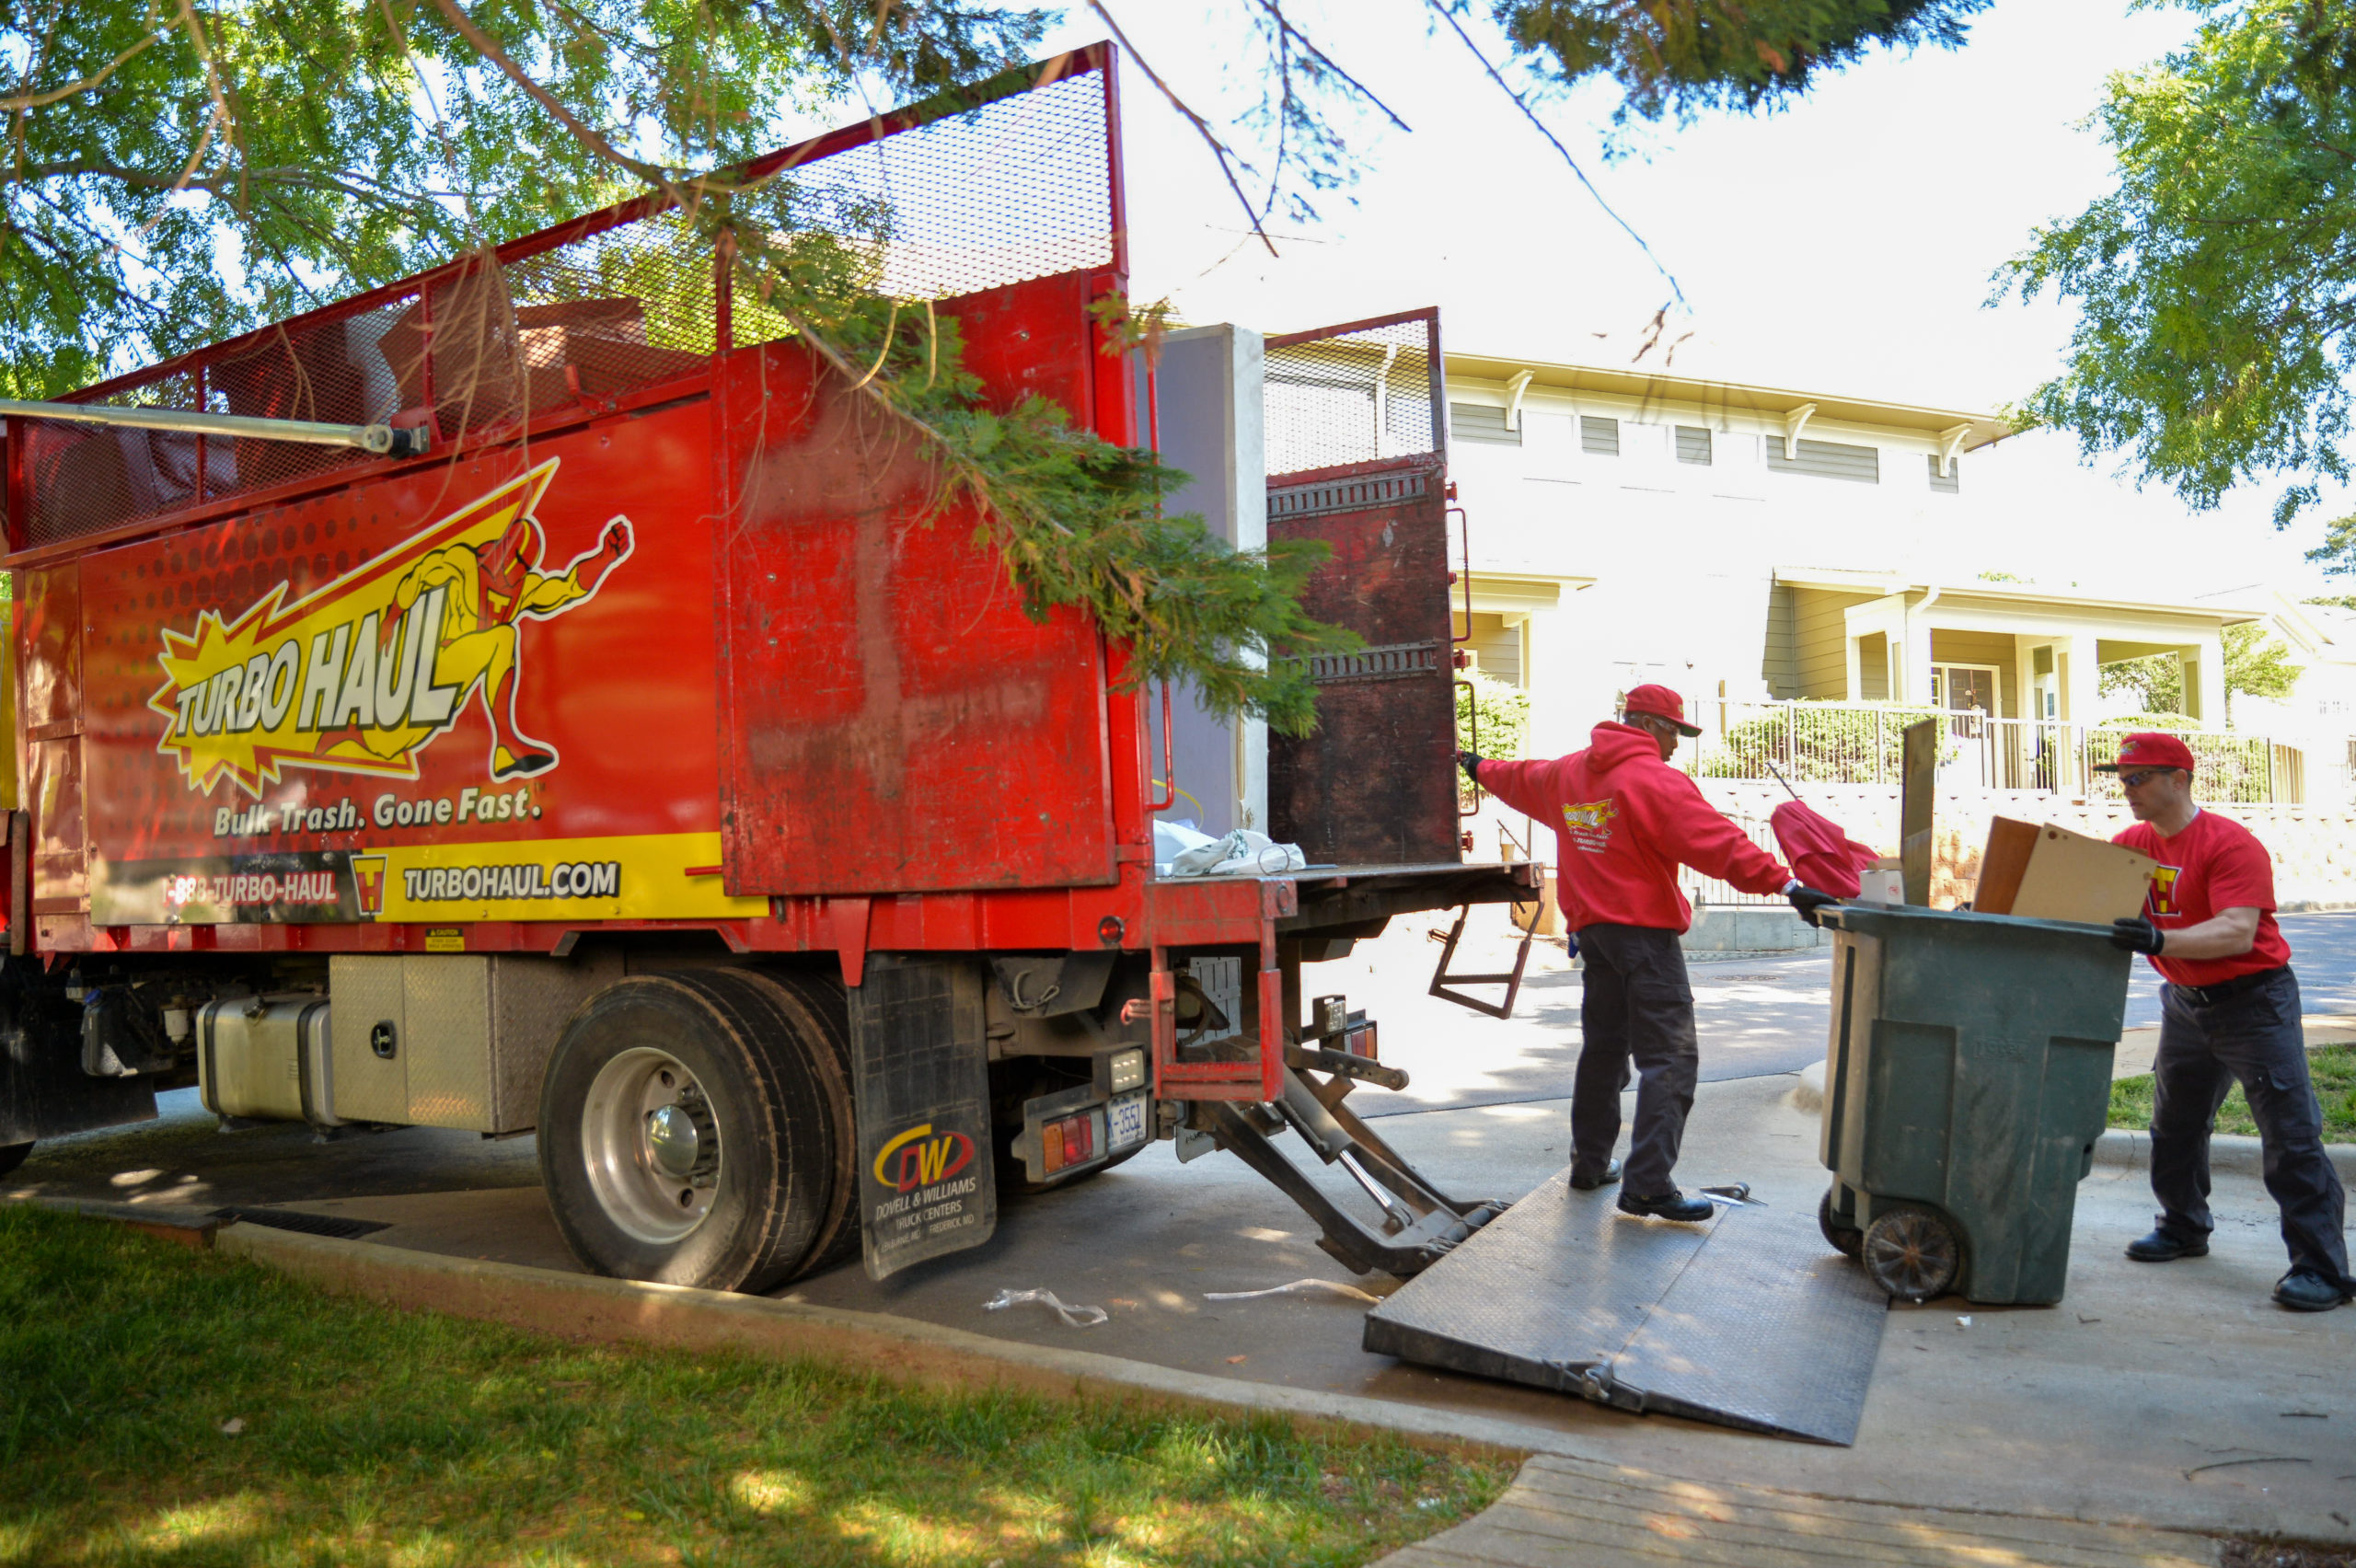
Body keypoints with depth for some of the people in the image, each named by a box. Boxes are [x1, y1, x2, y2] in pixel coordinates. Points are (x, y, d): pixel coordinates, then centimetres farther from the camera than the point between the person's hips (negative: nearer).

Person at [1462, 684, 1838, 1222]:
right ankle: (1647, 1184, -15)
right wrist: (1788, 884, -25)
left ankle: (1589, 1162, 28)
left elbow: (1521, 781, 32)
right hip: (1644, 930, -8)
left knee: (1603, 1046, 20)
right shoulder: (1654, 780, -12)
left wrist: (1481, 768, 53)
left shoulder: (1568, 773, 12)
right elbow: (1717, 843, -22)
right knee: (1669, 1057, -9)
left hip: (1591, 928, 9)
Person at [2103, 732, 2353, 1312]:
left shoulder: (2231, 845, -20)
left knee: (2291, 1134, -6)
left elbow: (2237, 932, -30)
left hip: (2253, 999, -7)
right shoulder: (2132, 844, 2)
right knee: (2174, 1125, 15)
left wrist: (2160, 941, -44)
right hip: (2185, 1002, 7)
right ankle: (2184, 1229, 33)